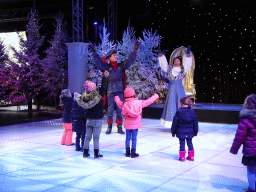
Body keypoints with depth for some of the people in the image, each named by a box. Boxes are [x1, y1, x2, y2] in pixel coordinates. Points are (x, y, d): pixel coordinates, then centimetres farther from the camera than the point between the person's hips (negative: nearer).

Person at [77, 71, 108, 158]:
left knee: (87, 136, 11)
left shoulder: (85, 96, -6)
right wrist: (105, 77, 3)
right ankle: (96, 153, 6)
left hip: (89, 119, 4)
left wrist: (89, 78, 22)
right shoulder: (98, 96, -15)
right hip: (97, 119, -4)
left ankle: (85, 152, 16)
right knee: (96, 137, 1)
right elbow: (103, 87, -5)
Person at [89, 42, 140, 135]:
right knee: (110, 109, -1)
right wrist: (94, 52, -11)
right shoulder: (106, 67, 4)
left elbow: (130, 60, 13)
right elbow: (98, 61, -5)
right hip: (110, 90, -2)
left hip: (119, 90, 2)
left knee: (119, 109, 3)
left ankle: (119, 127, 10)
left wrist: (134, 51, 10)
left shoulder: (121, 66, 12)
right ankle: (109, 127, 9)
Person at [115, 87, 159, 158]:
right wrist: (156, 96, 18)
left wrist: (116, 97, 39)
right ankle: (133, 153, 7)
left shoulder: (124, 104, -6)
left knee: (128, 138, 12)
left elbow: (118, 102, 16)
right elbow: (148, 101, 3)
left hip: (128, 125, 1)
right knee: (134, 139, 3)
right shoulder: (138, 102, -7)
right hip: (135, 124, -1)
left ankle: (127, 152, 18)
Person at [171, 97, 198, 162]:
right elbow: (195, 123, 6)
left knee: (182, 143, 5)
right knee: (189, 142, 14)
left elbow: (175, 123, -5)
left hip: (181, 132, -3)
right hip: (190, 132, 3)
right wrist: (195, 131, 17)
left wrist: (173, 131, 6)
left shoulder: (178, 112, -10)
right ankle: (191, 156, 20)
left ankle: (182, 157, 8)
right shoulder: (192, 112, -1)